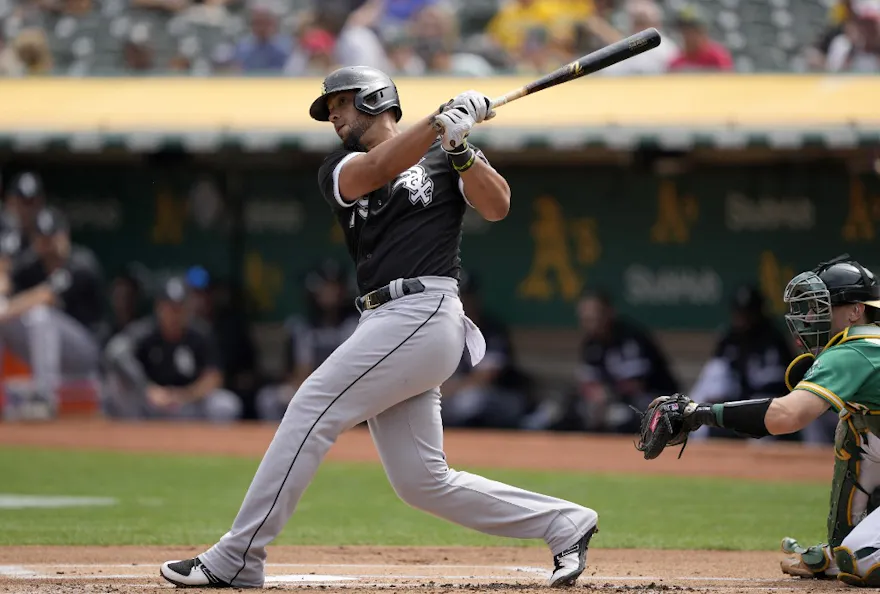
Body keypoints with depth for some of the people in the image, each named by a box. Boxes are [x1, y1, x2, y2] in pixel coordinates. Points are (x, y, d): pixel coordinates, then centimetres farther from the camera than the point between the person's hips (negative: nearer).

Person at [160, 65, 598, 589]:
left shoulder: (445, 154, 9)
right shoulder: (339, 169, 19)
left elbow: (497, 206, -5)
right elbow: (377, 170, -3)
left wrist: (460, 149, -18)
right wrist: (441, 119, -13)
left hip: (423, 310, -6)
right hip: (385, 326, 6)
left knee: (312, 411, -13)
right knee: (423, 482, 2)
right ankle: (566, 524, 14)